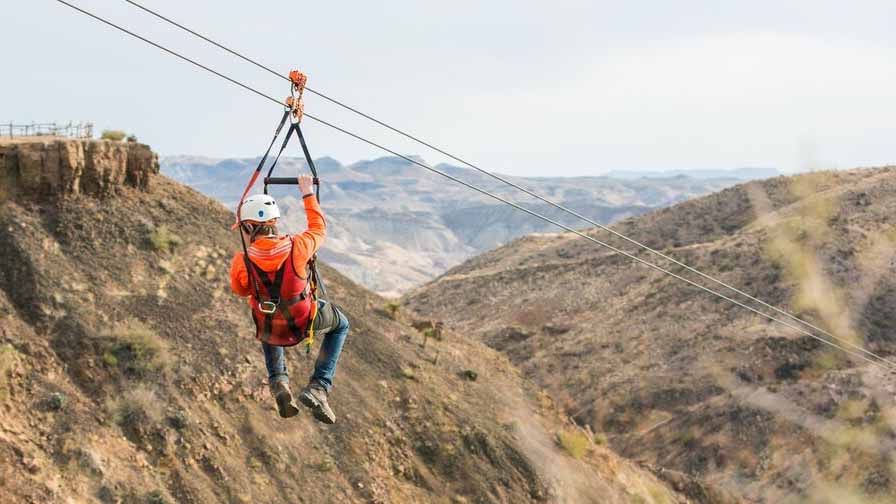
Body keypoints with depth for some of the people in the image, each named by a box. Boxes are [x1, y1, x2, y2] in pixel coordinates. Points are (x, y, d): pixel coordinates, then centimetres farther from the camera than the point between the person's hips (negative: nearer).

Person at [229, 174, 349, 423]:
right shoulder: (297, 247, -25)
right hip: (303, 325, -2)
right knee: (340, 324, 31)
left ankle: (279, 382, 20)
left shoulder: (241, 263, -24)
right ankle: (318, 388, 12)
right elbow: (319, 229, -1)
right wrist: (308, 195, 10)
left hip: (271, 332, 2)